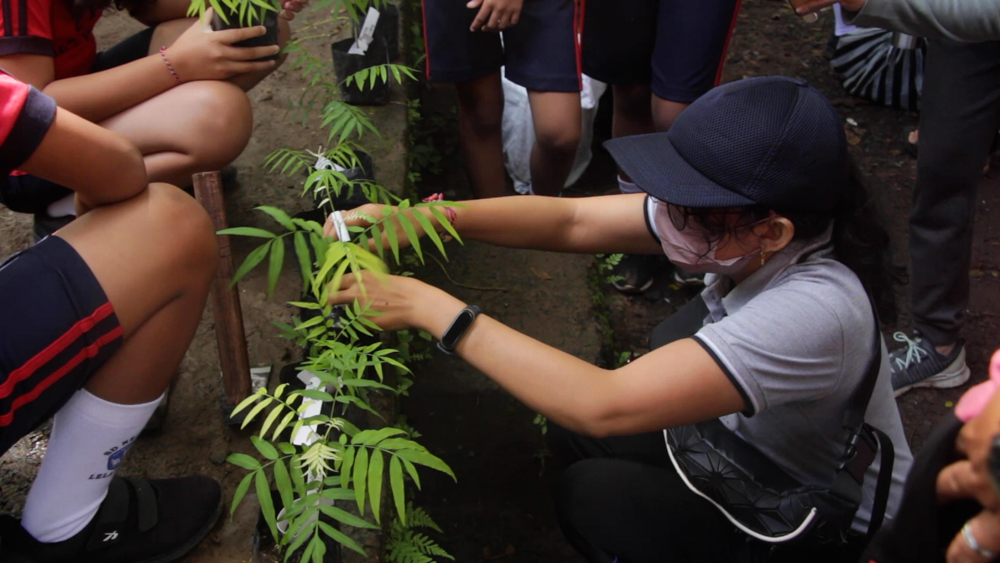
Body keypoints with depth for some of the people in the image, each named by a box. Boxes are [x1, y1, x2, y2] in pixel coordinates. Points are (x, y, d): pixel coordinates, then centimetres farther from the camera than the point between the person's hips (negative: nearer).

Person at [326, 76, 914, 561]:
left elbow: (602, 404, -44)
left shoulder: (811, 312, -40)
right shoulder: (738, 232, -19)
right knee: (579, 441, -2)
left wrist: (432, 308, -38)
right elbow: (572, 220, -15)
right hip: (757, 454, 6)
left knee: (593, 495, -18)